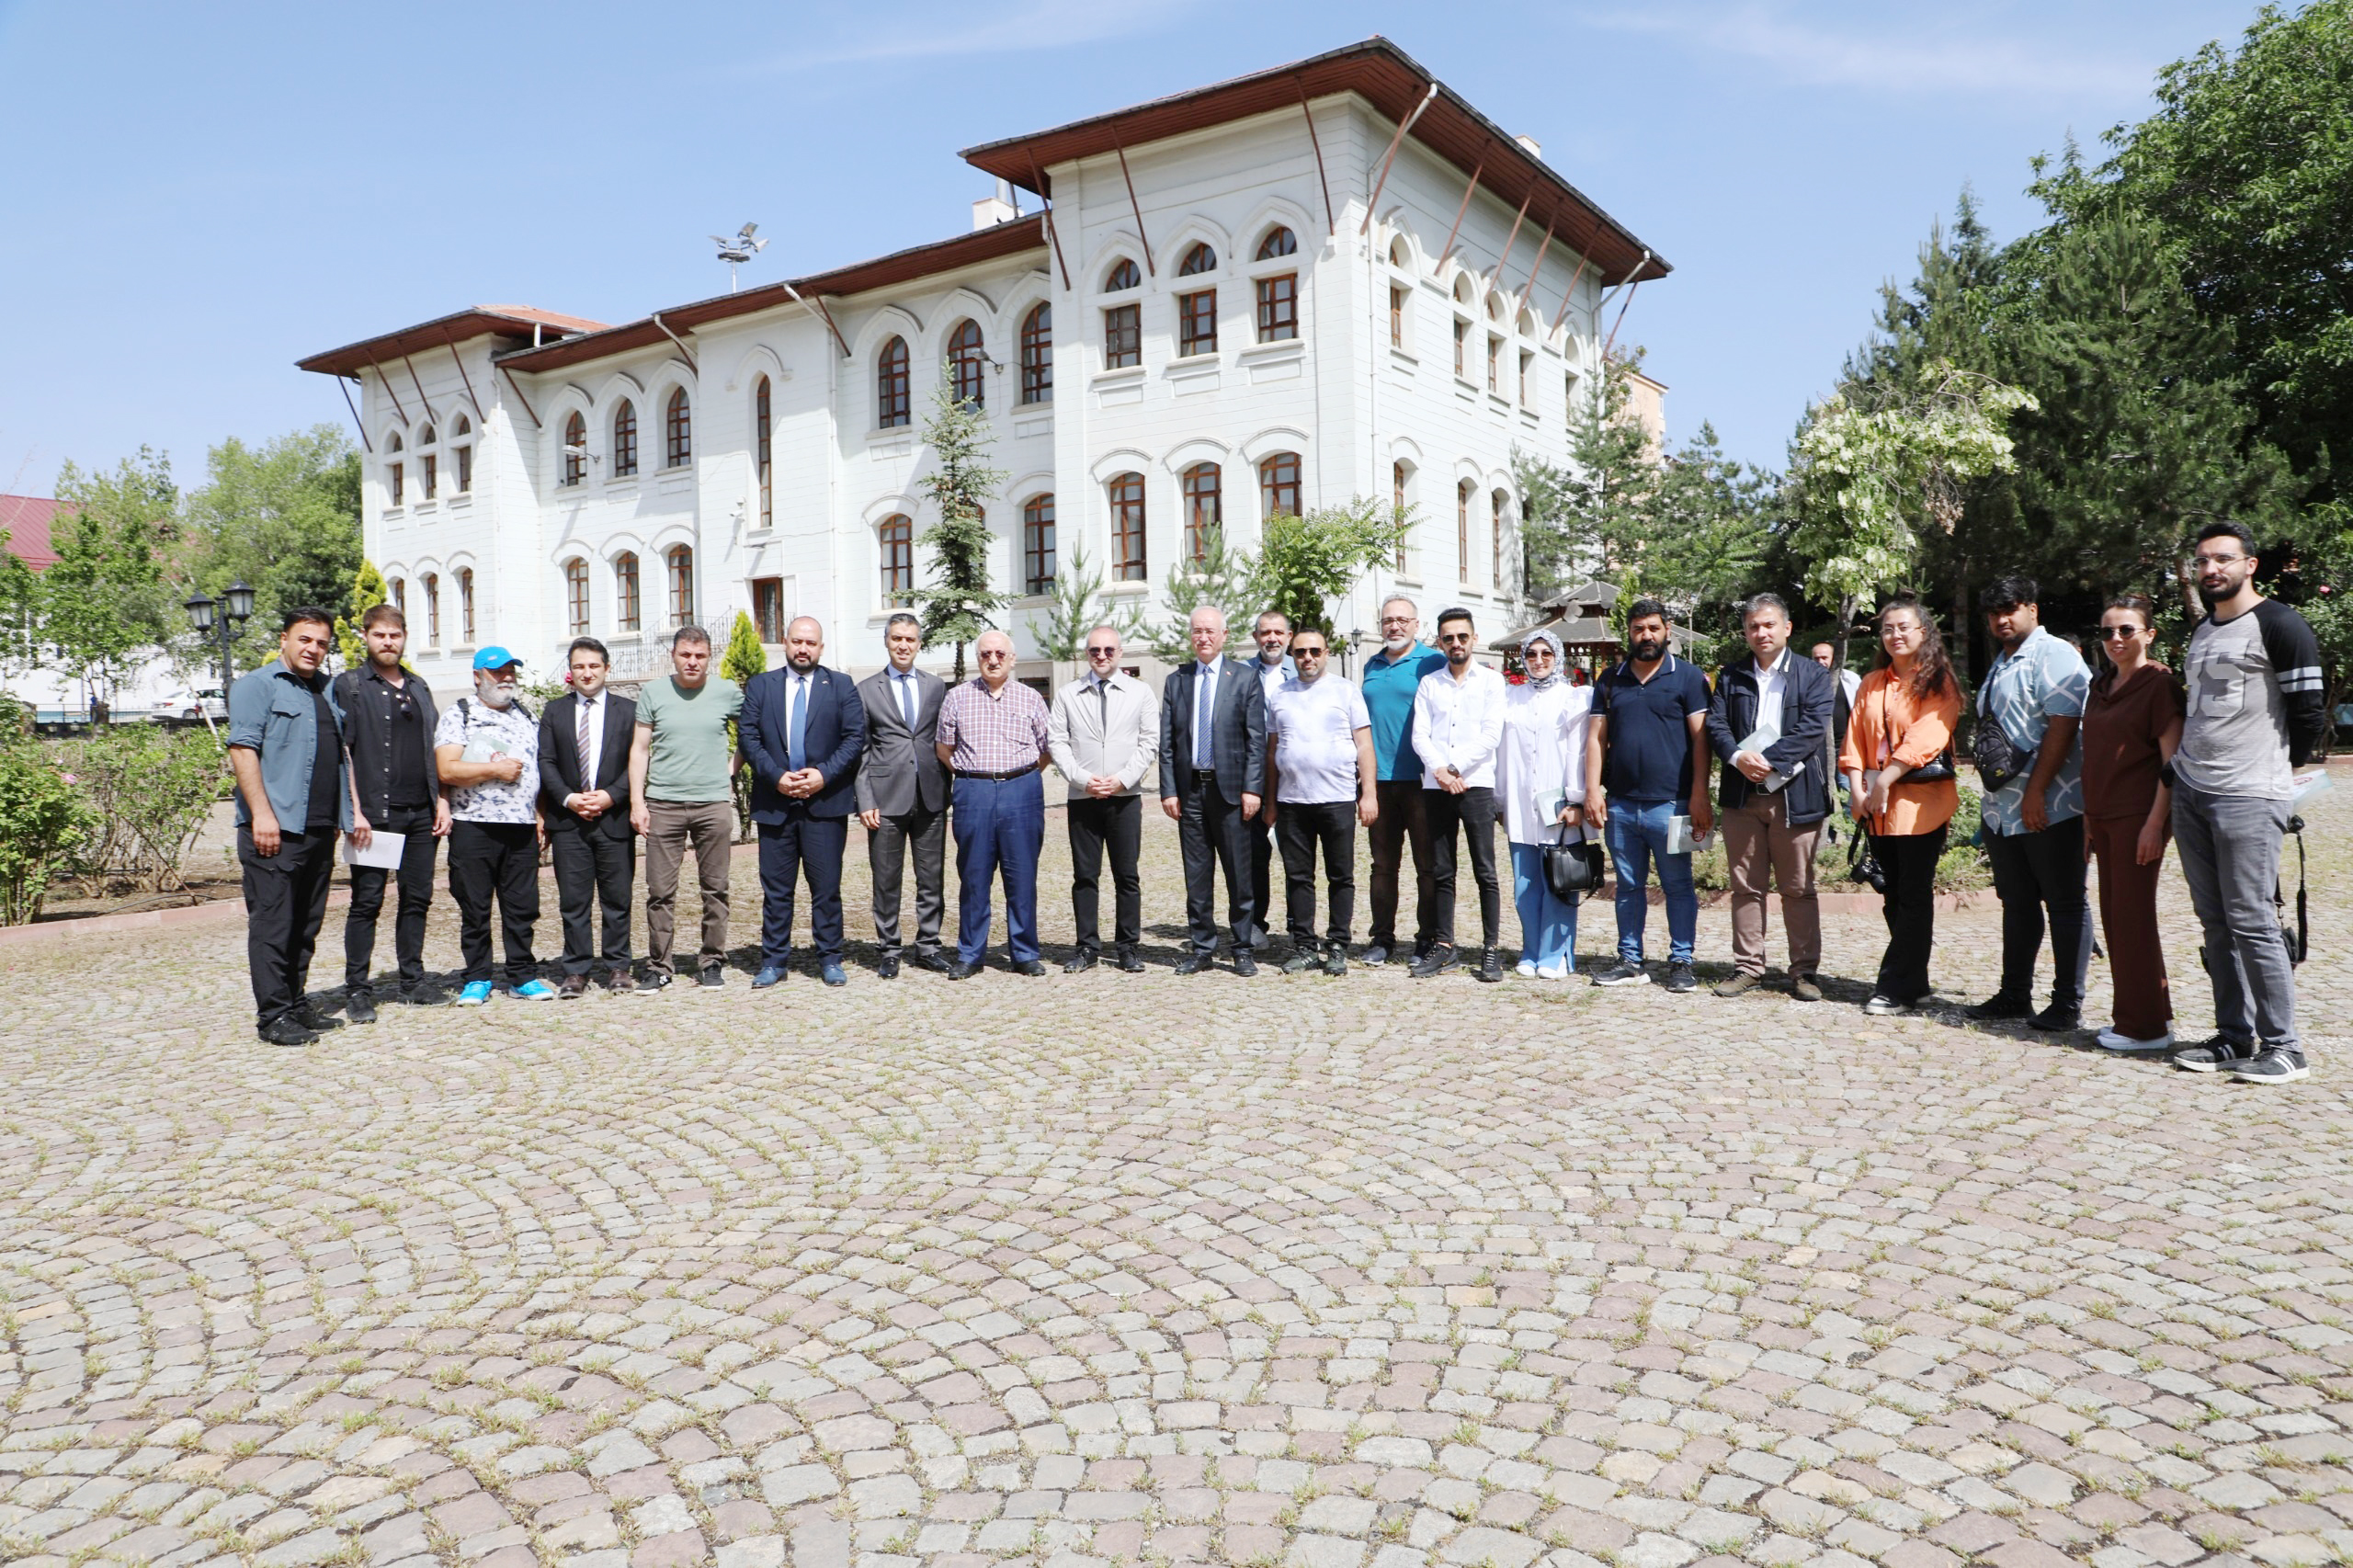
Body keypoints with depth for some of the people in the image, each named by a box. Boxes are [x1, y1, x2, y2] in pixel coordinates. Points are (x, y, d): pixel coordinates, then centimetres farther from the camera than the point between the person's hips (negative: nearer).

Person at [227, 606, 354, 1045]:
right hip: (276, 829, -7)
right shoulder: (258, 686, -2)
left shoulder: (328, 691, 20)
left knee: (306, 925, 12)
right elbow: (242, 749, -11)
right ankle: (273, 1016, 0)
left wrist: (341, 817, 16)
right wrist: (261, 815, -19)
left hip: (320, 829, 7)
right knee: (272, 923, -4)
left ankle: (297, 1005, 20)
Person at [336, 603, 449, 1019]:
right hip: (374, 813, -5)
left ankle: (411, 981, 18)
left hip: (421, 814, 5)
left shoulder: (418, 688, 18)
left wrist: (441, 802, 10)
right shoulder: (349, 686, 1)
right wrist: (355, 811, -14)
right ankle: (357, 990, 4)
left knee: (417, 898, 8)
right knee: (367, 902, -2)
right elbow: (342, 752, -6)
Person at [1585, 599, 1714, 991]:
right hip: (1620, 804, 4)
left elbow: (1700, 738, -3)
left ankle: (1681, 962, 11)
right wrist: (1592, 790, 0)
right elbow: (1596, 738, 10)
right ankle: (1630, 961, 18)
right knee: (1628, 887, 10)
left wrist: (1699, 796, -10)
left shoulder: (1688, 677, 2)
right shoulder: (1610, 680, 13)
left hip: (1669, 803, -4)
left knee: (1678, 886, 2)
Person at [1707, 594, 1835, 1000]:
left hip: (1795, 794, -2)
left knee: (1799, 888, 3)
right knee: (1746, 887, 7)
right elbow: (1716, 725, 2)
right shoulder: (1731, 675, 12)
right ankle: (1748, 967, 15)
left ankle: (1804, 971, 11)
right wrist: (1738, 758, -16)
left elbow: (1812, 728, -9)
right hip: (1742, 795, 3)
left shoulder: (1814, 676, 4)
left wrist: (1768, 760, -17)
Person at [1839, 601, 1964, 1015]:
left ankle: (1897, 988, 0)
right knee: (1893, 894, 9)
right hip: (1876, 803, 6)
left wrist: (1885, 780, -19)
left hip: (1920, 800, -6)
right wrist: (1857, 787, -5)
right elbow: (1856, 737, 8)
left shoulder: (1938, 683, -3)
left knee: (1913, 894, -3)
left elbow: (1925, 738, -15)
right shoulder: (1871, 684, 15)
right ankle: (1914, 982, 19)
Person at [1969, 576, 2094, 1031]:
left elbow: (2062, 726, -18)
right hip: (2002, 807, 9)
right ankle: (2014, 995, 21)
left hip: (2048, 807, -9)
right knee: (2017, 904, 14)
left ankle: (2067, 1003, 6)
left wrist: (2036, 792, -21)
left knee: (2066, 904, 1)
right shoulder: (2000, 665, 18)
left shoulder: (2054, 656, -9)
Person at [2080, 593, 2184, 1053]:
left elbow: (2171, 761, -12)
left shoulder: (2160, 683, -8)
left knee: (2133, 916, -4)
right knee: (2115, 915, 10)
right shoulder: (2100, 685, 13)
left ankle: (2144, 1025, 5)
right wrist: (2089, 816, 14)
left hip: (2139, 817, -7)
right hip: (2104, 816, 8)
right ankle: (2154, 1016, 21)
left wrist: (2155, 823, -18)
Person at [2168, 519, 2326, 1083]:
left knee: (2250, 920, -7)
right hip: (2190, 792, 7)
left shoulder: (2279, 626, -7)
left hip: (2248, 798, -7)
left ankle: (2283, 1047, 2)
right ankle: (2234, 1037, 16)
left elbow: (2308, 716, -7)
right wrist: (2190, 767, 18)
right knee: (2216, 921, 9)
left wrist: (2270, 771, 4)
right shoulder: (2201, 631, 17)